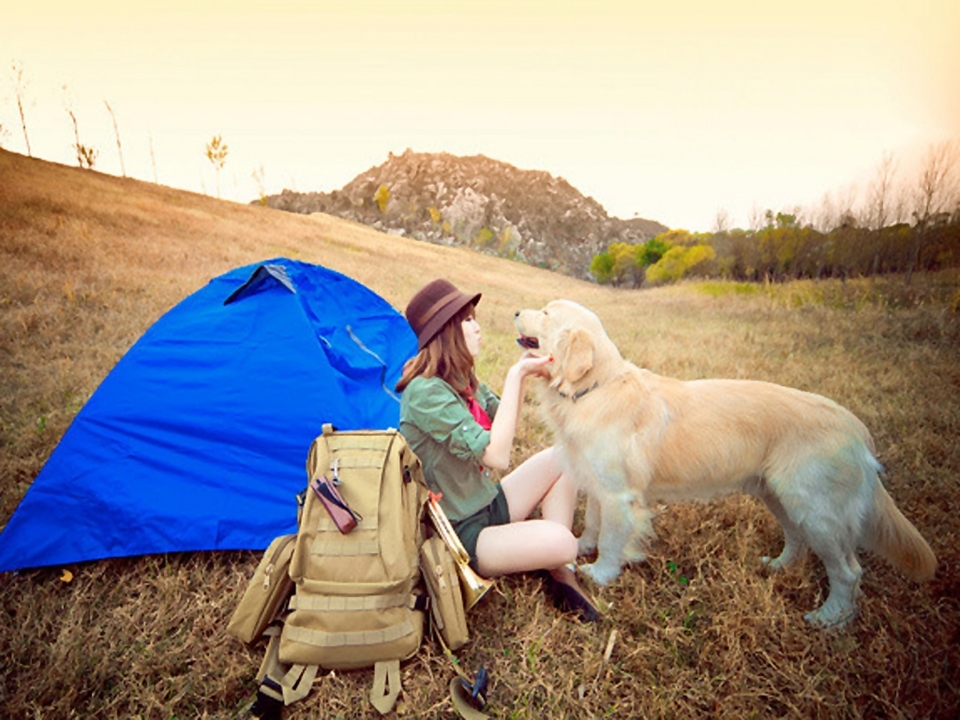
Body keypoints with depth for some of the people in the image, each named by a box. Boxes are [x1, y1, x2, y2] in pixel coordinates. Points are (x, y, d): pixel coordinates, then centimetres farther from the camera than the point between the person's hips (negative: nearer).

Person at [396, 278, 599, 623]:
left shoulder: (462, 380, 2)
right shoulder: (425, 392, -26)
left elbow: (503, 420, 15)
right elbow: (497, 455, -31)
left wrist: (522, 372, 0)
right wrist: (515, 377, -26)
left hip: (490, 506, 9)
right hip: (460, 535, -9)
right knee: (561, 542, -27)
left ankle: (560, 572, 0)